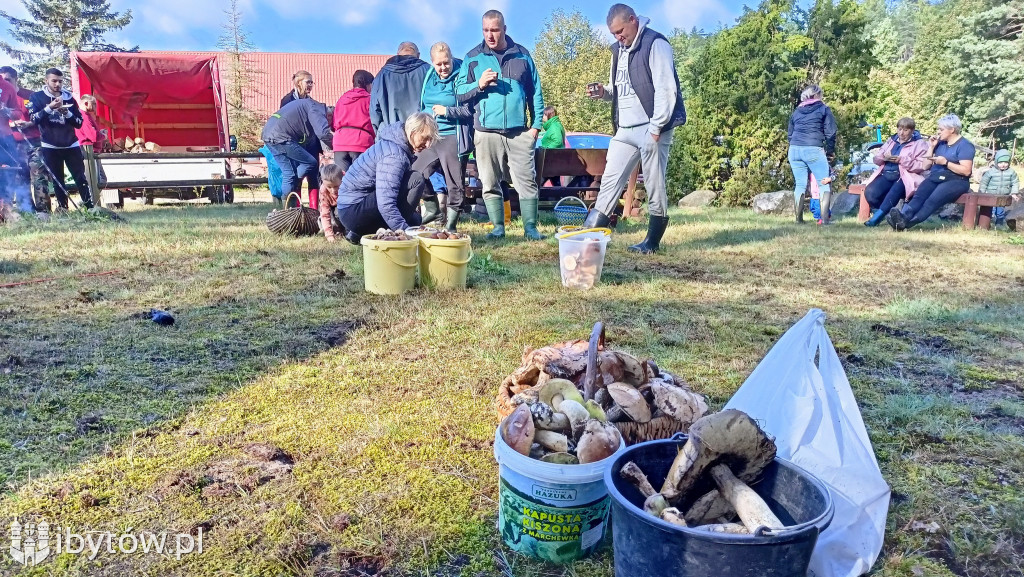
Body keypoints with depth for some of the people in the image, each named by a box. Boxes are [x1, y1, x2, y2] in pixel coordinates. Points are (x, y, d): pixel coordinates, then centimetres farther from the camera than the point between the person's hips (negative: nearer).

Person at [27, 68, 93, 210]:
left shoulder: (69, 98, 6)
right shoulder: (37, 97, 2)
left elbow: (79, 123, 4)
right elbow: (33, 119, -9)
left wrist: (66, 112, -14)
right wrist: (49, 107, -20)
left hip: (71, 145, 1)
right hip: (50, 147, -1)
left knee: (81, 178, -4)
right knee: (57, 181, 3)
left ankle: (90, 208, -4)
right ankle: (63, 209, 7)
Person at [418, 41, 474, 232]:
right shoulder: (428, 77, 12)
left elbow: (470, 109, -12)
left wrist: (448, 111, -18)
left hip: (452, 136, -6)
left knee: (455, 183, -2)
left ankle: (451, 224, 8)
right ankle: (432, 210, 32)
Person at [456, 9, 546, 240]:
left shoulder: (522, 54, 10)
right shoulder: (473, 57, 8)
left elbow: (535, 92, 12)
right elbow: (460, 92, 6)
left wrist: (536, 124, 4)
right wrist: (479, 85, -12)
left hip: (519, 132, 0)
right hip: (487, 133, 0)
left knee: (527, 181, -2)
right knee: (490, 184, 4)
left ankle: (530, 227, 7)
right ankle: (498, 227, 16)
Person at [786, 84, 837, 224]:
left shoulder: (796, 111, 20)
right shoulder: (824, 109, 7)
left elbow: (790, 134, 21)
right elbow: (830, 132, 2)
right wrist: (831, 151, 11)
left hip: (794, 149, 4)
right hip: (813, 150, -4)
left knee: (800, 185, 8)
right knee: (824, 184, 3)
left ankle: (799, 218, 4)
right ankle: (824, 218, -6)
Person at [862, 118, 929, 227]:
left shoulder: (920, 144, 6)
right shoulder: (891, 140, 22)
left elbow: (922, 165, -8)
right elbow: (876, 158, 17)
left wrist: (902, 160, -18)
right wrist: (884, 157, -7)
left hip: (906, 176, -4)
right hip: (886, 174, 5)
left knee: (895, 191, -38)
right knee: (870, 192, -26)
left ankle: (878, 216, -34)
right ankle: (883, 213, -7)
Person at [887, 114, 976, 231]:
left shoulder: (965, 145, 0)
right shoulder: (940, 143, 19)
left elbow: (966, 171, -10)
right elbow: (926, 166, 17)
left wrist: (945, 162, -16)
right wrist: (931, 147, 8)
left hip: (956, 180, -5)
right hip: (935, 178, 5)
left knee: (933, 199, -35)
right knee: (919, 195, -30)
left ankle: (908, 222, -57)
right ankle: (903, 216, -56)